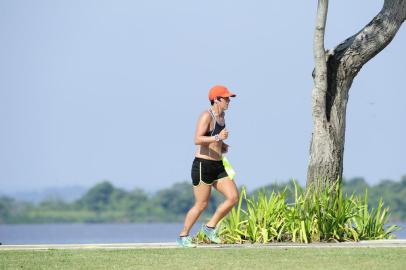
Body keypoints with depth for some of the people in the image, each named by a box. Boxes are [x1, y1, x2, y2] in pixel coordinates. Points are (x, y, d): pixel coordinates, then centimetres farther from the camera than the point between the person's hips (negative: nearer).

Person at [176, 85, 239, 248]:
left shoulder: (221, 116, 13)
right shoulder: (206, 116, -13)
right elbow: (197, 139, -25)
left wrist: (222, 146, 13)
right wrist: (217, 138, -34)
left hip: (218, 166, 8)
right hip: (203, 165, -8)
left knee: (233, 197, -4)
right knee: (201, 205, -4)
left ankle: (210, 227, 8)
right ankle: (183, 236, 12)